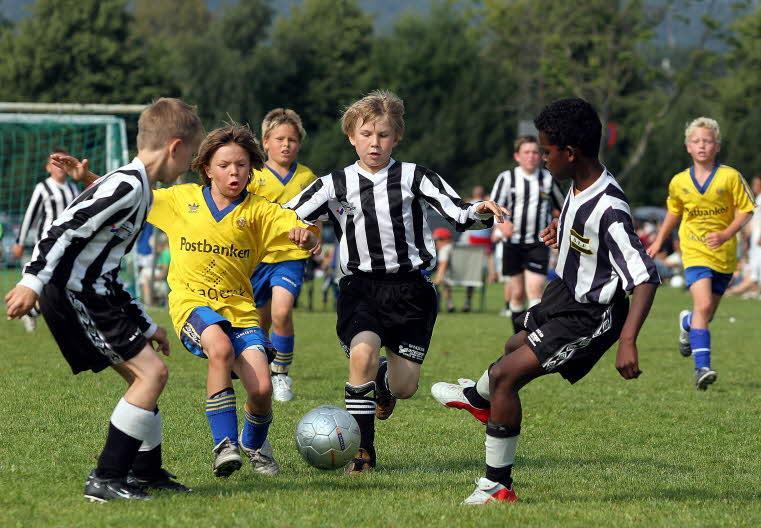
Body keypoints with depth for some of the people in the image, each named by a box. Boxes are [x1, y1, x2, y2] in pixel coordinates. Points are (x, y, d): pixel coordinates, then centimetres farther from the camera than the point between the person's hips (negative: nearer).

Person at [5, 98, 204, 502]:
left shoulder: (138, 191, 19)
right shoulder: (127, 187, -15)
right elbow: (65, 229, -24)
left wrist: (145, 325, 31)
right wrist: (33, 282, -30)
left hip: (93, 294, 11)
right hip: (75, 296, -11)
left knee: (144, 376, 17)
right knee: (151, 372, -13)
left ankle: (146, 472, 27)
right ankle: (105, 479, -12)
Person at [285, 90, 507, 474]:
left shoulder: (414, 178, 3)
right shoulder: (335, 185, 5)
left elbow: (457, 212, -5)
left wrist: (480, 212, -26)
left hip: (409, 287, 0)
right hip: (360, 287, 0)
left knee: (405, 386, -2)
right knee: (362, 355, -28)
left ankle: (383, 379, 40)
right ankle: (363, 452, -13)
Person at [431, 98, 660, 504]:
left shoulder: (608, 211, -34)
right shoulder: (579, 187, -7)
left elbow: (646, 278, -37)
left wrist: (627, 342, -44)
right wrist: (563, 228, 32)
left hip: (591, 315, -10)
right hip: (566, 291, 10)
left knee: (506, 374, -15)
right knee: (517, 348, 33)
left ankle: (497, 486, -5)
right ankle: (479, 398, 67)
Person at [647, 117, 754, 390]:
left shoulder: (730, 177, -6)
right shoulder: (679, 182, 1)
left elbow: (745, 211, -3)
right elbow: (673, 213, 20)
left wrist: (726, 235, -18)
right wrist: (659, 241, 25)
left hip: (724, 253, 1)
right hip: (695, 251, -1)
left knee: (707, 314, 10)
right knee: (703, 306, -21)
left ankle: (687, 323, 48)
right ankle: (702, 368, -22)